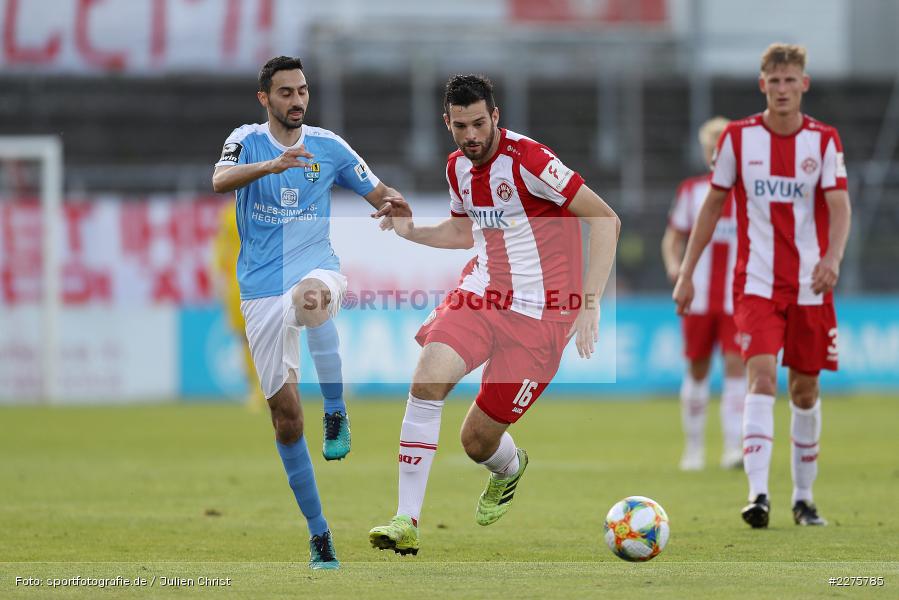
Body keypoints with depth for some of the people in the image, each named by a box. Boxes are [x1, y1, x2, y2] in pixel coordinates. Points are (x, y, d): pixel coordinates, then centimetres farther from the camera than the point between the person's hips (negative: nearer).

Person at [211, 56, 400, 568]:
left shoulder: (328, 147, 5)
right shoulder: (247, 141, 0)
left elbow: (381, 194, 9)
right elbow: (221, 181, -20)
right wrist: (272, 165, -38)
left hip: (317, 270, -1)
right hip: (262, 290, 1)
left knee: (311, 296, -41)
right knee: (285, 415, 0)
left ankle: (337, 411, -28)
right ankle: (319, 532, 10)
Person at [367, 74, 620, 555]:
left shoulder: (527, 158, -17)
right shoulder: (457, 166, 6)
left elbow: (605, 219, -17)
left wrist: (589, 302, -23)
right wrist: (410, 231, 8)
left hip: (540, 309, -5)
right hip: (482, 291, 5)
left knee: (478, 440, -4)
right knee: (428, 375, -24)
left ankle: (509, 470, 37)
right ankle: (406, 520, -20)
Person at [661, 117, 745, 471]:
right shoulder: (691, 191, 7)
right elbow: (673, 237, 11)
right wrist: (673, 266, -9)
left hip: (738, 298, -1)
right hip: (698, 295, 1)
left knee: (735, 365, -14)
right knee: (697, 369, 6)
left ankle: (734, 447, -17)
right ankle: (694, 447, 18)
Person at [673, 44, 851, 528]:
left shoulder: (823, 140, 0)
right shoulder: (738, 137, 0)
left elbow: (839, 207, -9)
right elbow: (713, 204, 8)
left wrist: (833, 257, -29)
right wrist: (686, 274, 5)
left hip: (810, 284, 1)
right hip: (756, 283, -1)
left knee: (805, 388, 8)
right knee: (761, 377, -19)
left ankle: (803, 497, 22)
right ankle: (758, 494, -28)